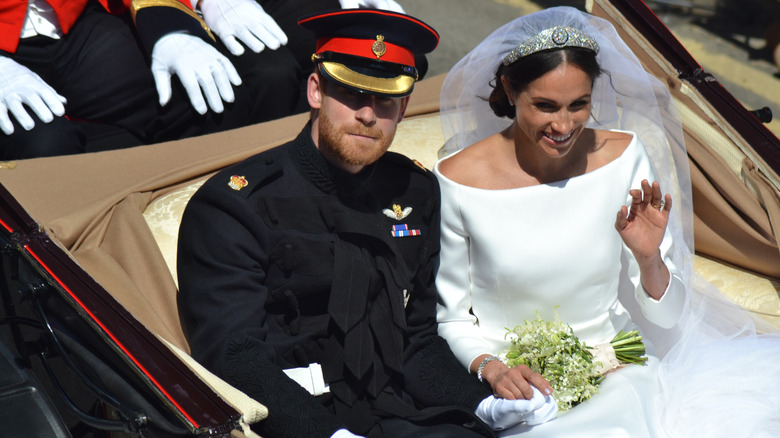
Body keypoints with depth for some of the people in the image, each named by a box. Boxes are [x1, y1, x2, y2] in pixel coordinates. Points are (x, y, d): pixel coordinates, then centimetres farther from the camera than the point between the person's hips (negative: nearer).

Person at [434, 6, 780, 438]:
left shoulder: (624, 156, -5)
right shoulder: (458, 180, -12)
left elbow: (665, 318, 0)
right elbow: (452, 318, 2)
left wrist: (649, 259, -19)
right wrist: (488, 367, -17)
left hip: (613, 372, 3)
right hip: (514, 386, -3)